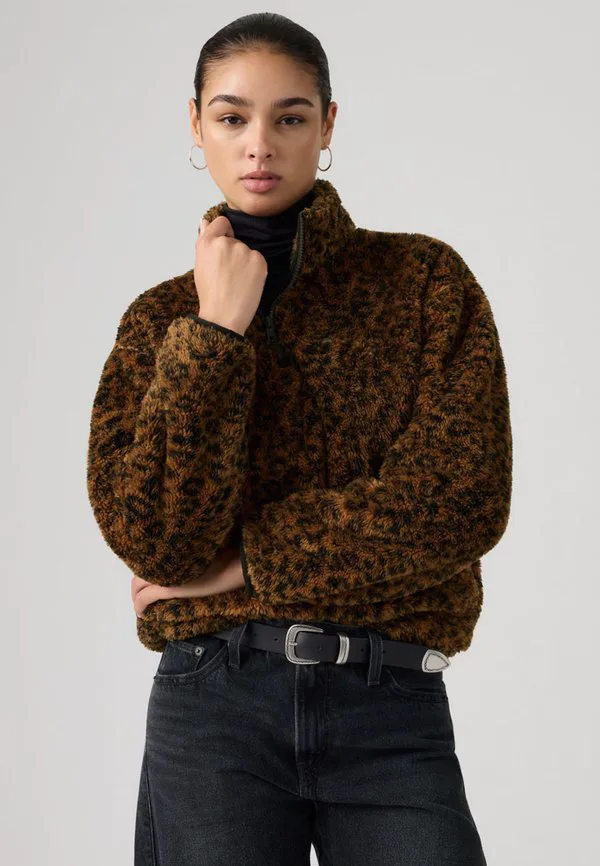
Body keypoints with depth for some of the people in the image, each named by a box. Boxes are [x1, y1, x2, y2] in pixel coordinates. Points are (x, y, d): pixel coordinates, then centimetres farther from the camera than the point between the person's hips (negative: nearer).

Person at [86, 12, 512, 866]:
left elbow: (463, 501, -9)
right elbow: (153, 533, -6)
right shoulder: (161, 317, 8)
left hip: (391, 708, -1)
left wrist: (244, 562, -6)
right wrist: (215, 333, -9)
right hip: (214, 703, 1)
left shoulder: (425, 278, 3)